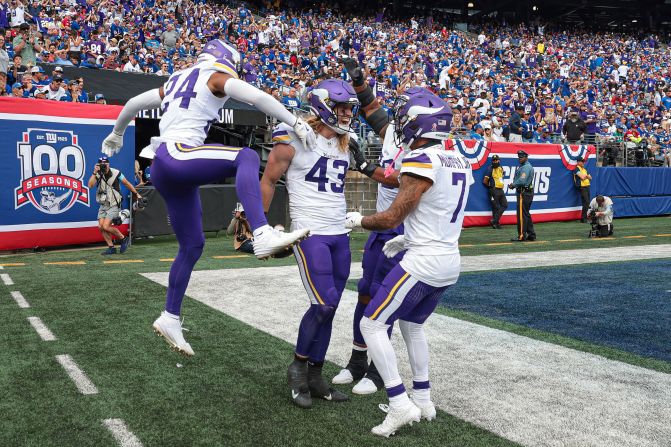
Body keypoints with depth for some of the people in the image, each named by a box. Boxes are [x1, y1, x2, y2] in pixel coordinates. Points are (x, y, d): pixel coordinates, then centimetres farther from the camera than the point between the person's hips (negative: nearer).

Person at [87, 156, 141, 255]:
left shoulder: (116, 173, -9)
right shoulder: (98, 175, -3)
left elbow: (127, 183, 4)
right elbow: (90, 185, -20)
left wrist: (137, 194, 10)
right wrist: (95, 172, -26)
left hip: (114, 205, -5)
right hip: (103, 205, 5)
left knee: (106, 226, -16)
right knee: (101, 226, -2)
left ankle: (124, 239, 3)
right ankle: (111, 248, 10)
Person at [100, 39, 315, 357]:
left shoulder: (176, 81, 28)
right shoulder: (216, 77, 5)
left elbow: (133, 103, 36)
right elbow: (256, 97, -11)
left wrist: (117, 134, 51)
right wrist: (295, 122, -9)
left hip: (163, 171, 8)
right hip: (177, 155, -8)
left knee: (192, 246, 13)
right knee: (247, 158, -21)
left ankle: (170, 317, 20)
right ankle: (262, 235, -43)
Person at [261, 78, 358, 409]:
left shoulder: (345, 142, 11)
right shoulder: (294, 139, -9)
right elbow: (268, 181, 0)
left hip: (340, 236, 7)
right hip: (310, 235, -7)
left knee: (328, 309, 8)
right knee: (324, 304, -13)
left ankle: (314, 377, 20)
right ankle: (298, 367, 10)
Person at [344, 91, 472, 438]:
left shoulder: (421, 162, -17)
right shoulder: (460, 162, 10)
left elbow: (392, 218, -16)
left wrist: (359, 221, 3)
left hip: (423, 263, -9)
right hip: (449, 262, 9)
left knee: (372, 325, -1)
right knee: (412, 325, 25)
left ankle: (401, 405, -2)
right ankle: (423, 400, 29)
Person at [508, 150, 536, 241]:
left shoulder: (526, 167, -14)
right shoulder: (522, 166, 19)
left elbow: (522, 181, -23)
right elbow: (517, 178, 21)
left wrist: (513, 185, -9)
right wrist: (513, 184, 2)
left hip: (524, 193, -11)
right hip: (527, 192, 11)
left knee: (522, 214, -9)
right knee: (526, 214, 15)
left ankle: (521, 236, -8)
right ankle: (531, 235, 20)